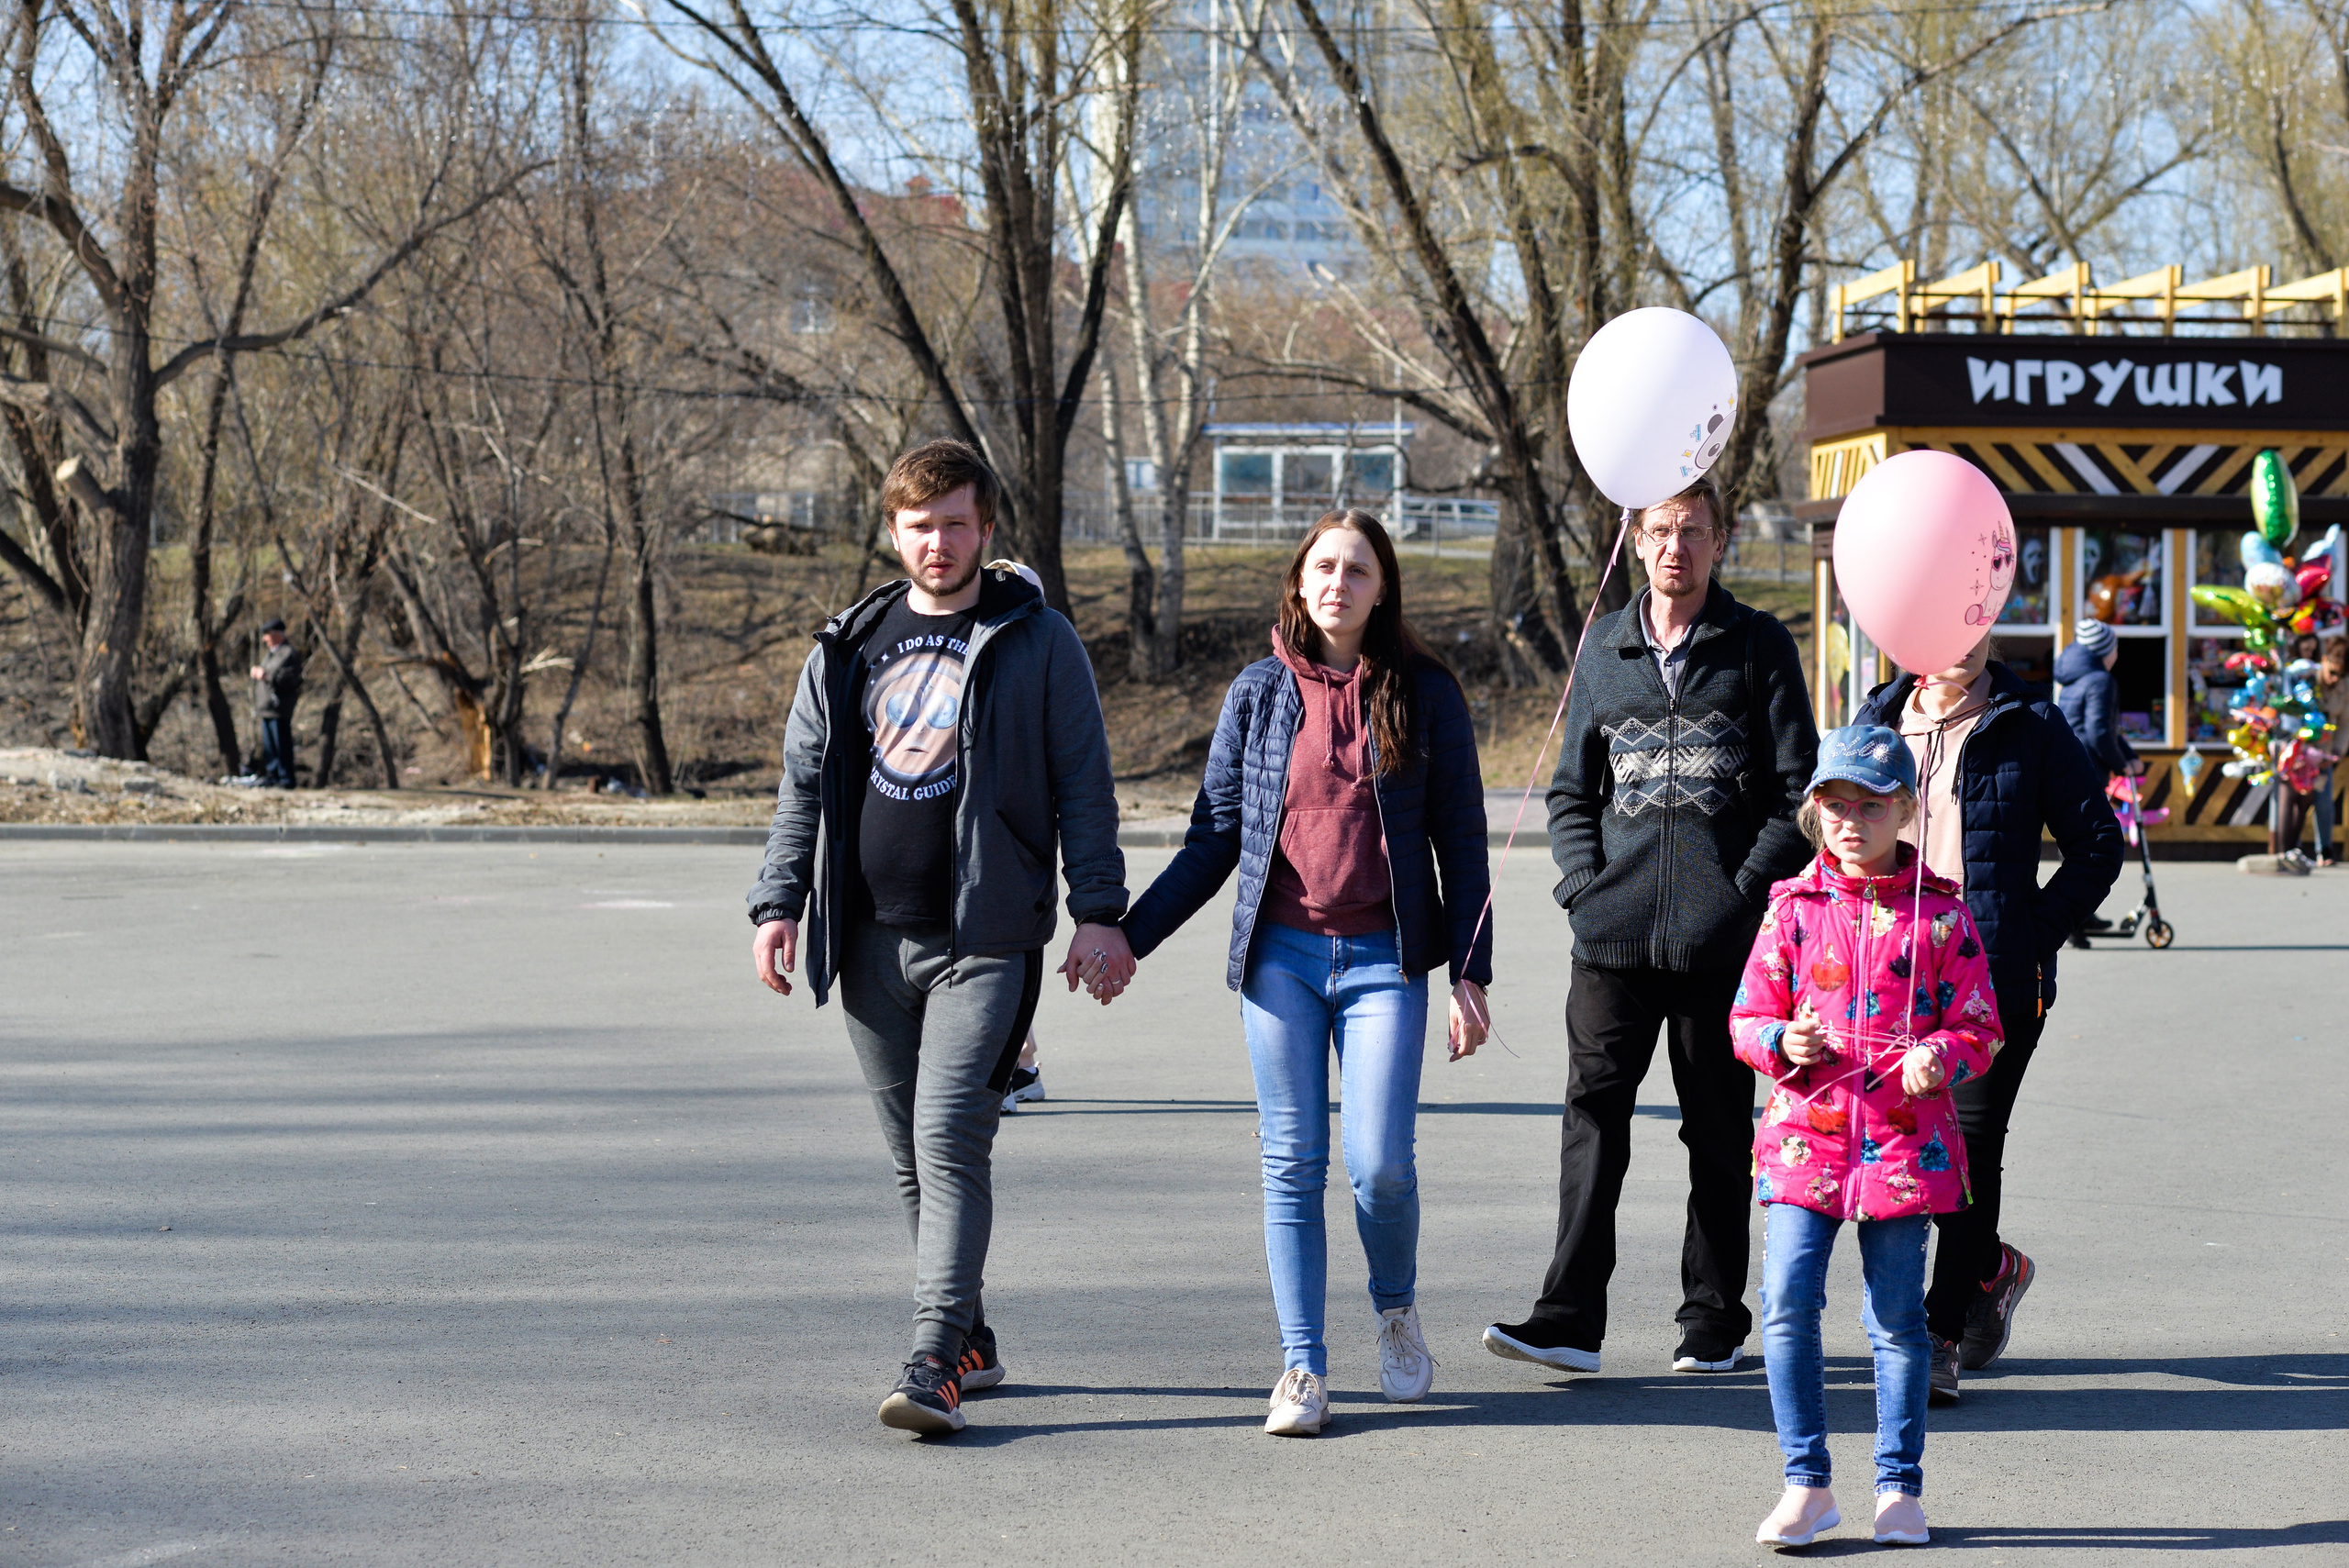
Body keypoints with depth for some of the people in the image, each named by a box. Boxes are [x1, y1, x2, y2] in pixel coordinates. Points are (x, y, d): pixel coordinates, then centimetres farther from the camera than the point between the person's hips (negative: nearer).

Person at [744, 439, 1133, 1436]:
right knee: (912, 1155, 10)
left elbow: (1084, 787, 1)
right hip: (871, 942, 5)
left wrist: (1099, 914, -5)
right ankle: (970, 1339, 23)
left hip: (984, 940, -5)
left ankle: (933, 1365, -16)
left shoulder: (1036, 643, 2)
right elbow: (803, 786, 15)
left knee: (950, 1141, -14)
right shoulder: (849, 648, 12)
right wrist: (778, 904, 6)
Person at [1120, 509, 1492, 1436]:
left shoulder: (1425, 695, 3)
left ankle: (1397, 1307, 22)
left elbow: (1461, 840, 5)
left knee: (1379, 1163, -8)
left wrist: (1470, 975, -1)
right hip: (1281, 956, 2)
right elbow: (1214, 838, 10)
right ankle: (1302, 1367, 8)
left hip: (1383, 959, -1)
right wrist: (1129, 934, 3)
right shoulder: (1258, 693, 6)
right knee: (1292, 1162, 1)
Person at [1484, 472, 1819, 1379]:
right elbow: (1571, 786, 17)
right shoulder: (1604, 648, 13)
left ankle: (1714, 1320, 14)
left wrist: (1747, 887, -10)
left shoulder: (1759, 647, 4)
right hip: (1615, 931, 2)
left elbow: (1798, 787, 1)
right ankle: (1570, 1319, -8)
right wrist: (1584, 878, 1)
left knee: (1718, 1127, 5)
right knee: (1593, 1112, -6)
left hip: (1723, 935, -2)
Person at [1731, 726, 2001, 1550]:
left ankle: (1900, 1488, 17)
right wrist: (1782, 1043, -12)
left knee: (1897, 1318, 5)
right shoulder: (1793, 907, 6)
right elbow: (1748, 1017, 9)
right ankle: (1807, 1483, 4)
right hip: (1805, 1135, 1)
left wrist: (1940, 1058, -16)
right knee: (1787, 1306, -8)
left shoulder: (1939, 912, 2)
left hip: (1904, 1141, -1)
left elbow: (1979, 1027, 4)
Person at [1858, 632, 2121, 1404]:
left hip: (1995, 978, -4)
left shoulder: (2029, 725, 0)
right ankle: (1993, 1266, 34)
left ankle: (1939, 1335, 1)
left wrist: (2033, 937, -7)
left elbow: (2097, 845, 2)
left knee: (1969, 1148, -7)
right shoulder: (1878, 720, 10)